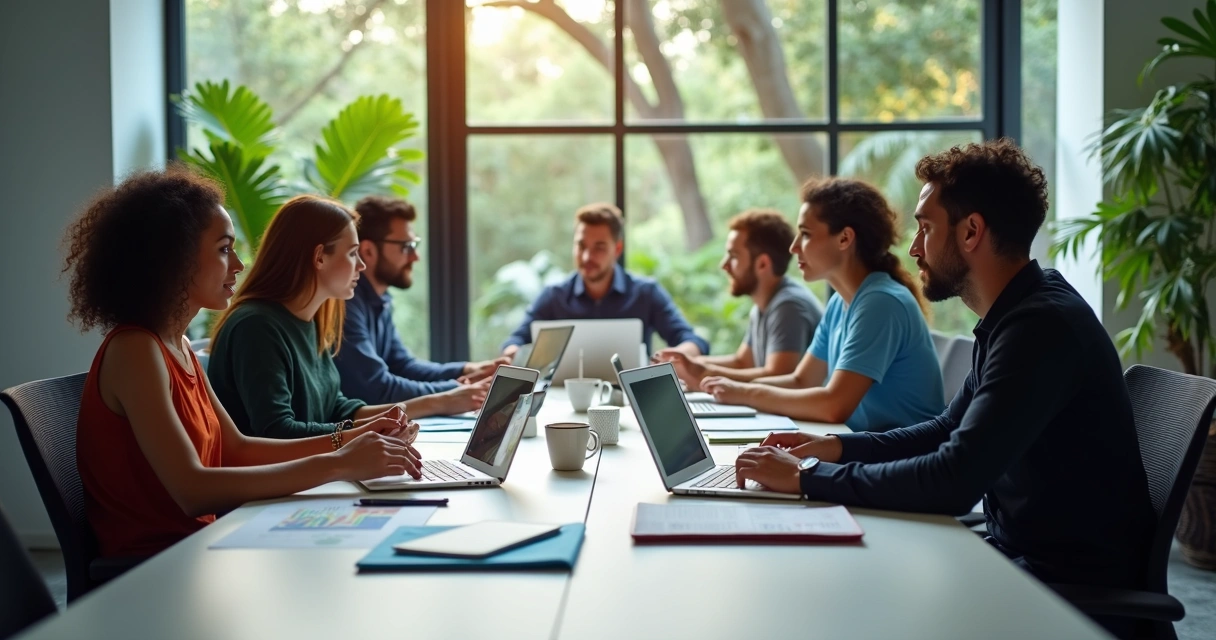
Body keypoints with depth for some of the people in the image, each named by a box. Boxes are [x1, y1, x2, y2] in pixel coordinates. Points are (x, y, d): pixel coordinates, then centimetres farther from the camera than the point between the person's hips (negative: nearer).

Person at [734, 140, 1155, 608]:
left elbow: (952, 483, -29)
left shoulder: (1042, 325, -24)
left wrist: (808, 478, -20)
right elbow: (951, 429, 20)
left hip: (1079, 584, -8)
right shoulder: (1016, 315, 9)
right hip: (1024, 555, 9)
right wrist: (836, 447, 8)